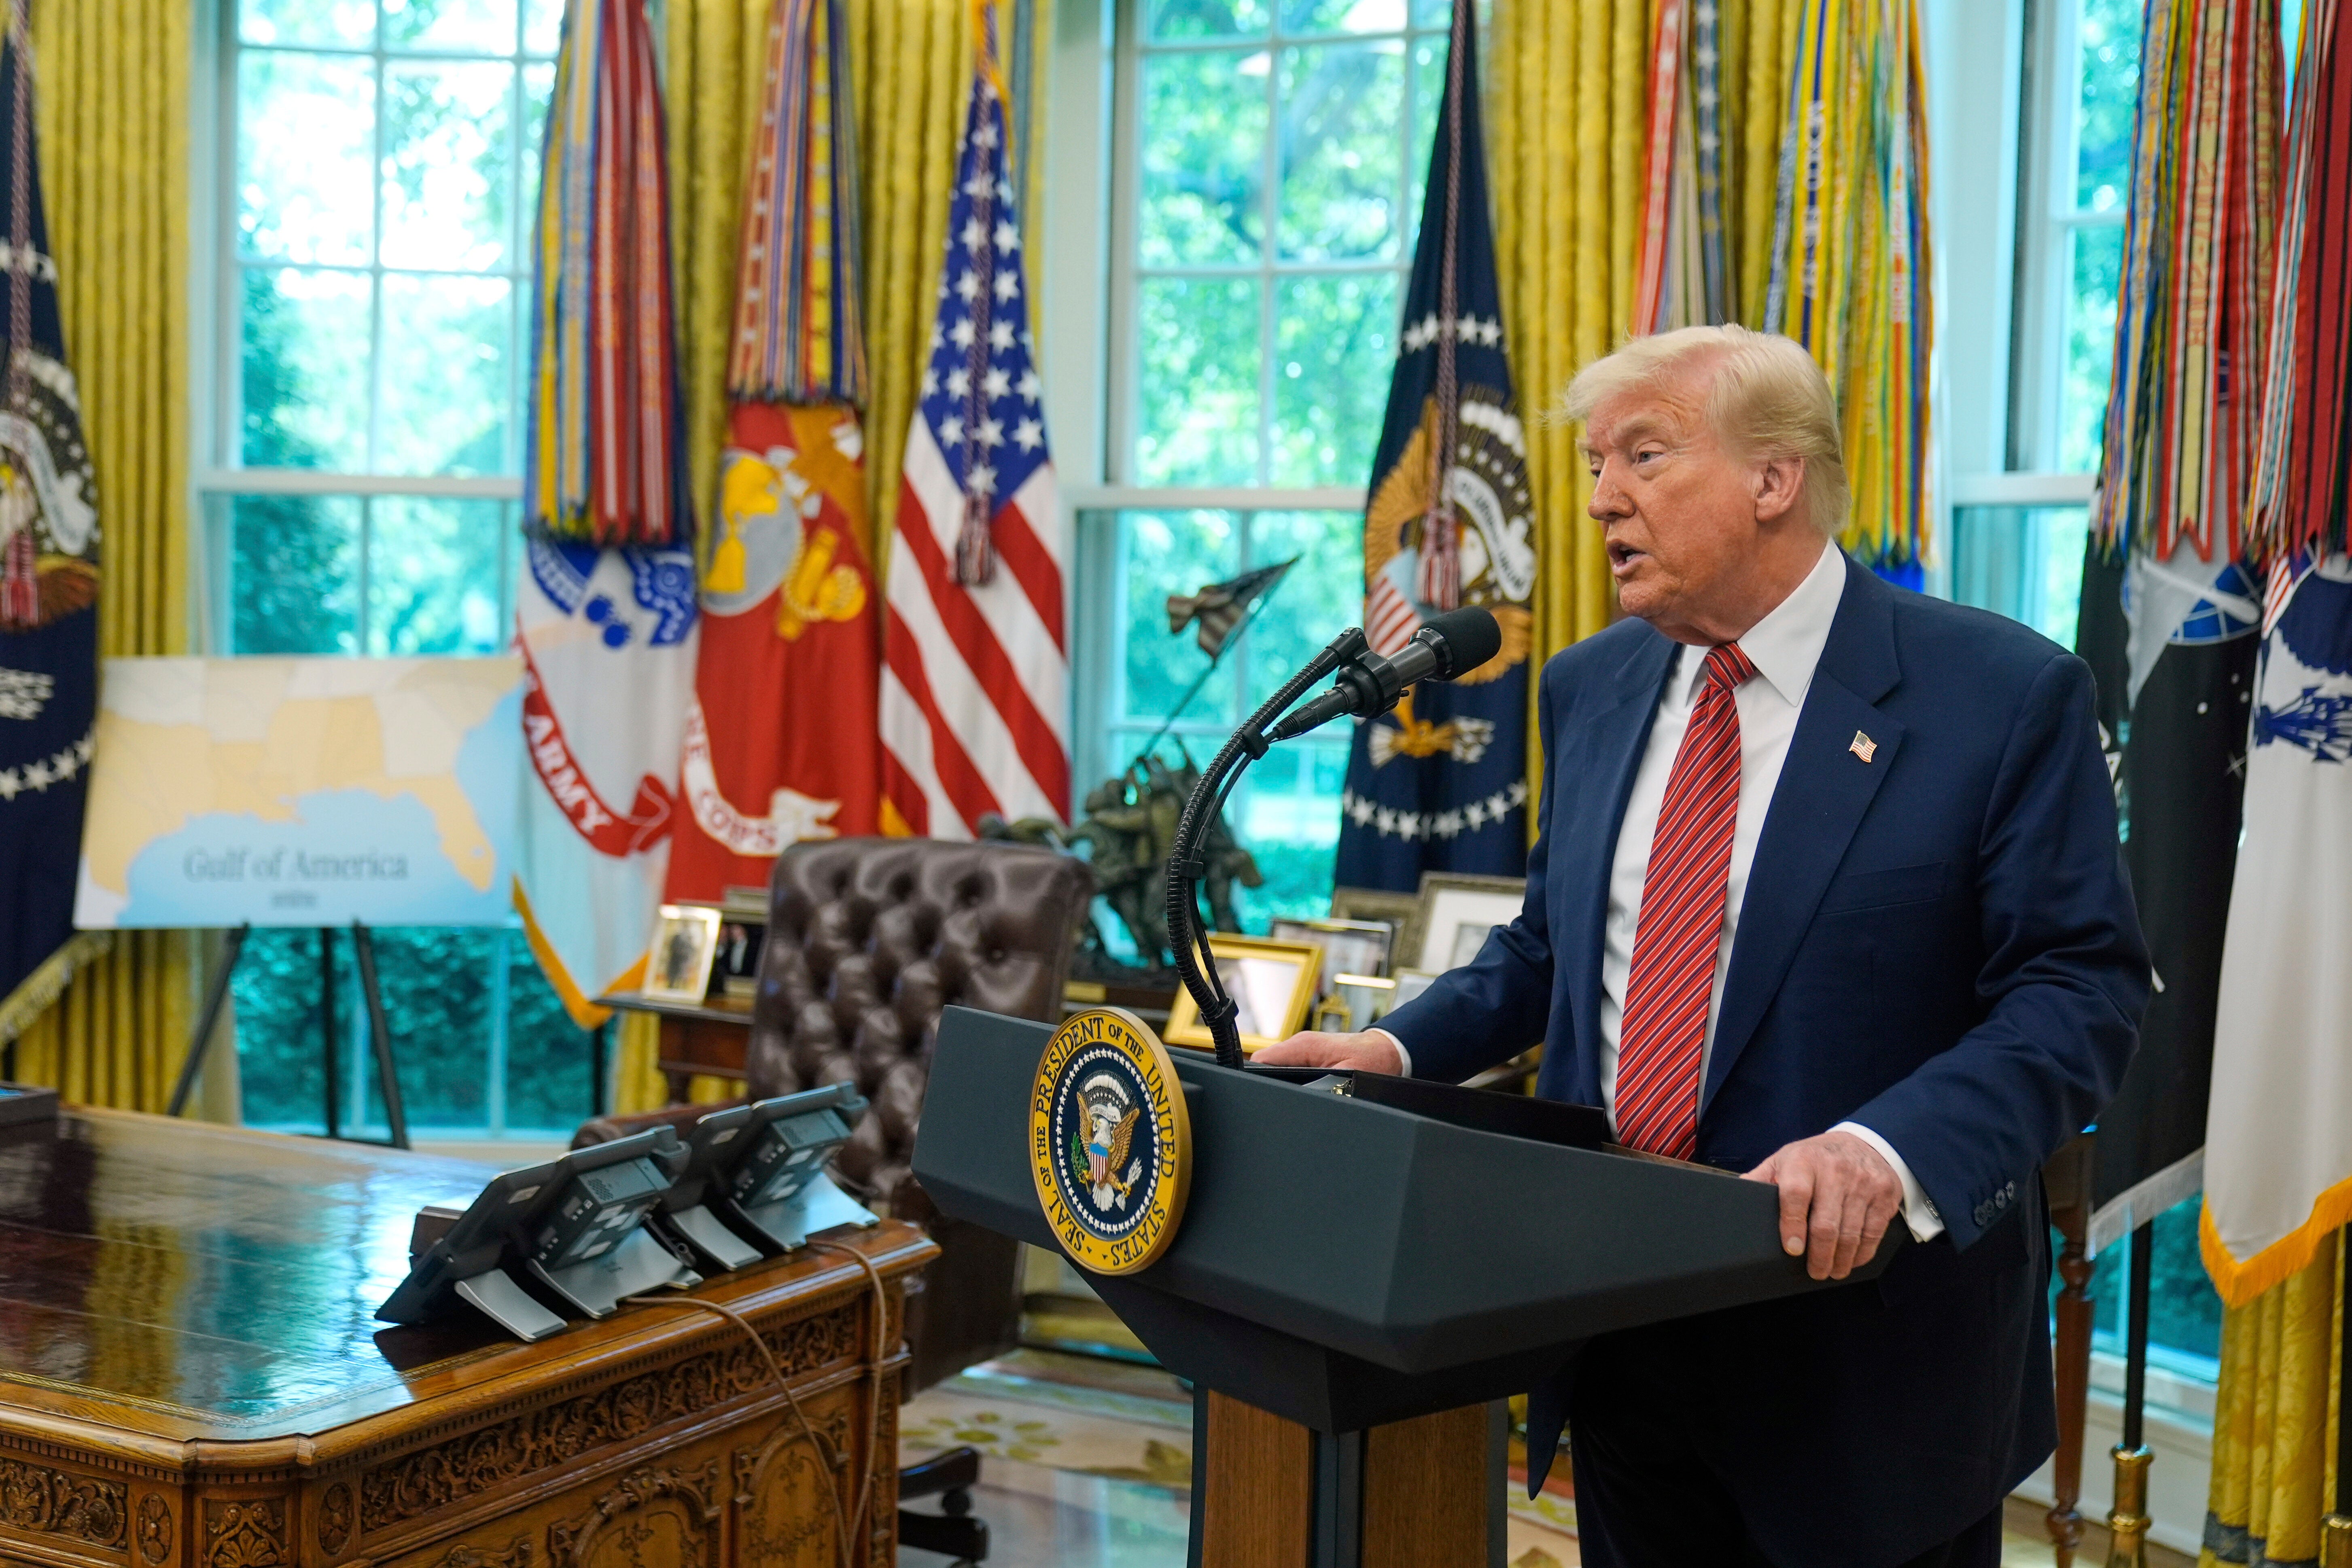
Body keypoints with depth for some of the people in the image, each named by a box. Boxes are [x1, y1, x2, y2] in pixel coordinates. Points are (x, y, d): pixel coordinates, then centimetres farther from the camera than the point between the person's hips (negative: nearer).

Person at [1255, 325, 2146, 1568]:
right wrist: (1402, 1047, 1)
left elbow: (2079, 989, -15)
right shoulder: (1592, 687, 7)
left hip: (1863, 1342, -5)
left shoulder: (2001, 694, -11)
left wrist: (1888, 1149, -30)